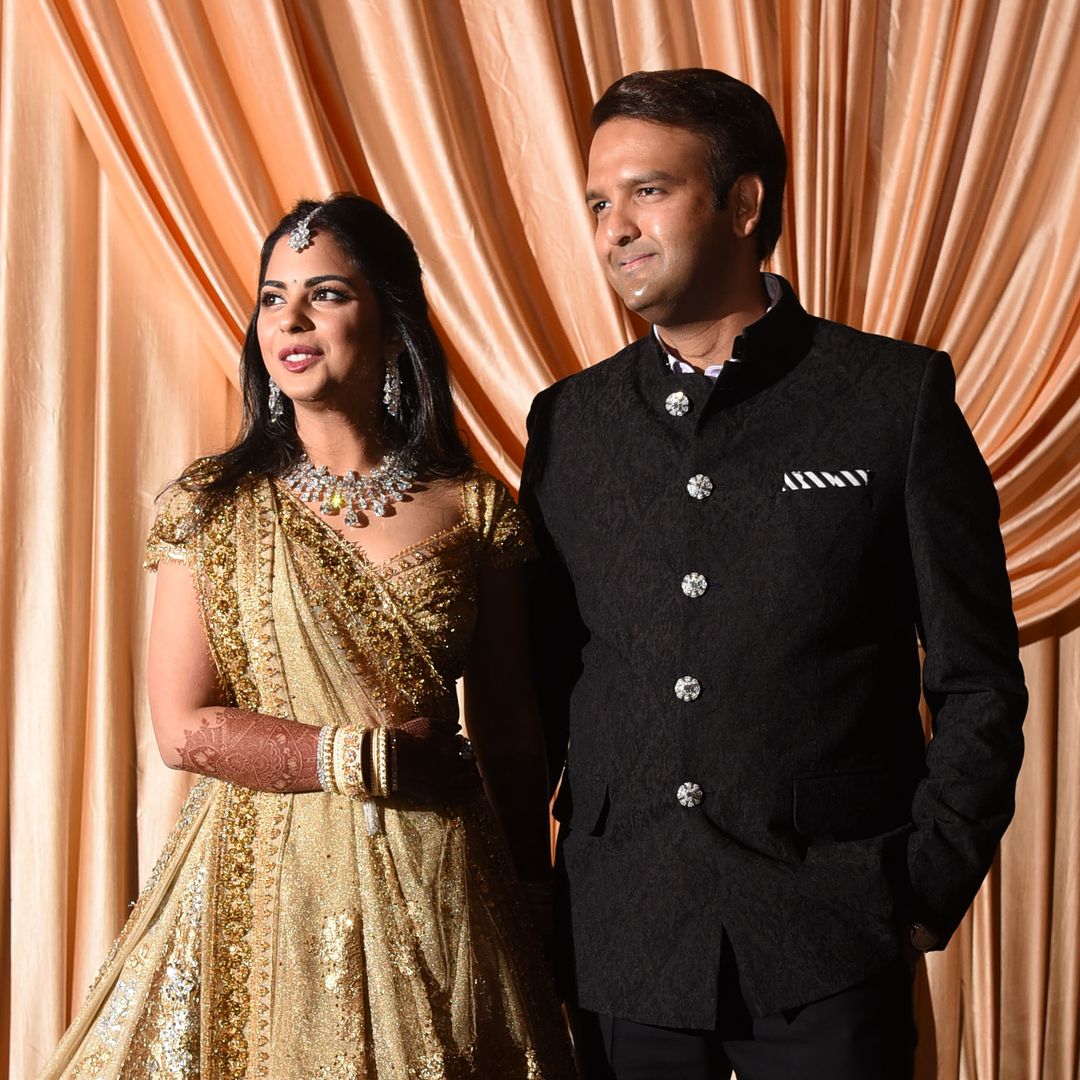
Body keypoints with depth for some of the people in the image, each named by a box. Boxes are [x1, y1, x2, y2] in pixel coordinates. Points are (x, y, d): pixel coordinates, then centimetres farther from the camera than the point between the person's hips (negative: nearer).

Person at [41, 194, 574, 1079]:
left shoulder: (473, 509, 1)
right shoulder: (212, 504, 0)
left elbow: (513, 740, 4)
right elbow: (185, 730, -6)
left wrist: (530, 898, 6)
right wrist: (375, 758, -10)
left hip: (435, 894, 1)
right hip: (263, 882, 0)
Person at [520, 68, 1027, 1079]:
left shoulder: (897, 396, -3)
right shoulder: (569, 420, 6)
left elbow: (976, 683, -1)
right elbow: (540, 680, 10)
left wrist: (929, 889, -5)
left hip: (827, 947, -2)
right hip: (618, 944, 3)